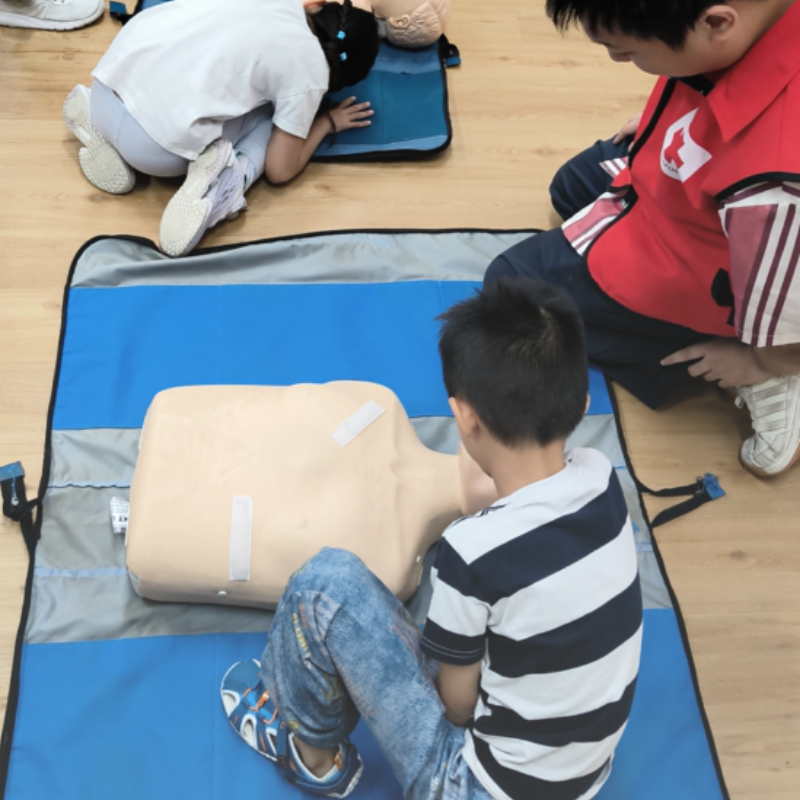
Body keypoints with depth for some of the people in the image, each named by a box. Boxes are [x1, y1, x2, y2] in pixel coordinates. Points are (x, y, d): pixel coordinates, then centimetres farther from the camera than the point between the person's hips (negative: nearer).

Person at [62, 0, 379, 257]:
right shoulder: (310, 68, 1)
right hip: (154, 143, -6)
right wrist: (327, 122, 23)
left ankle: (101, 131, 14)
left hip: (108, 84, 6)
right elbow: (280, 170, 9)